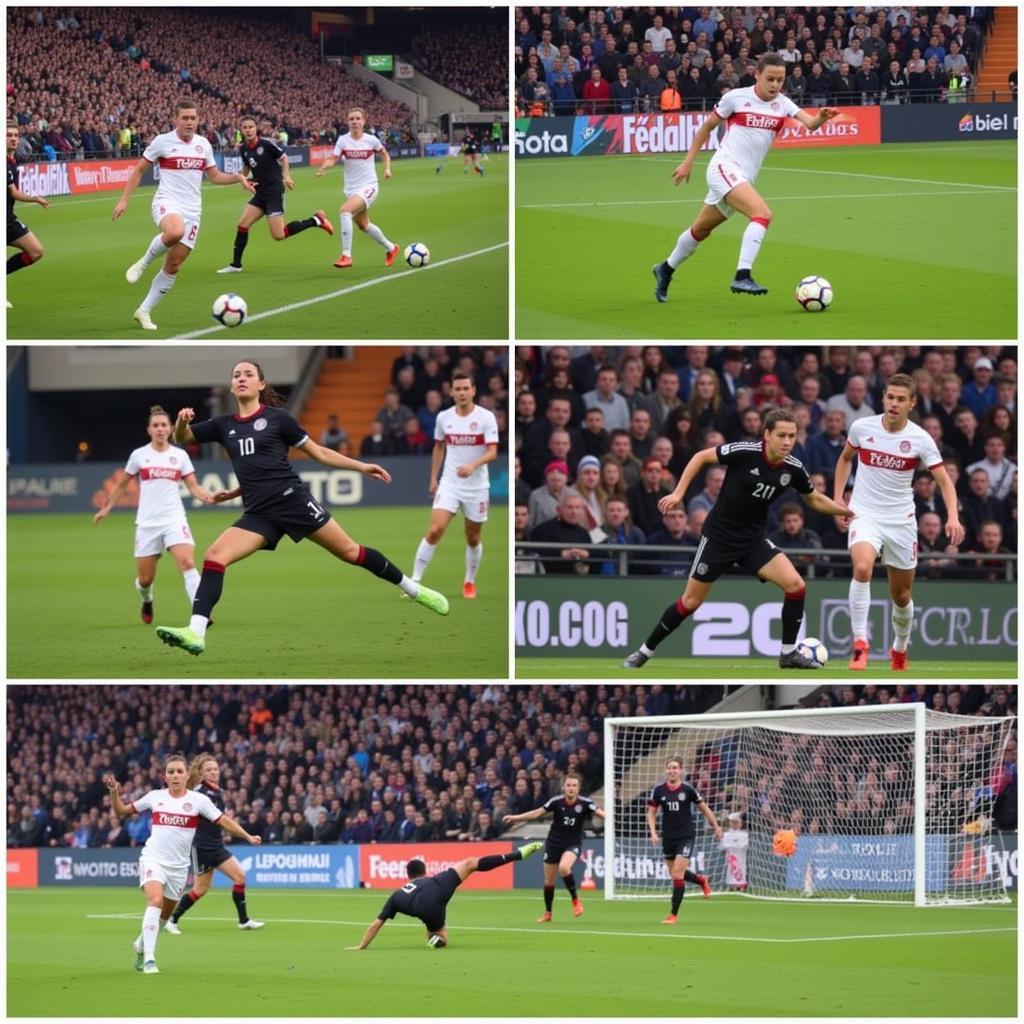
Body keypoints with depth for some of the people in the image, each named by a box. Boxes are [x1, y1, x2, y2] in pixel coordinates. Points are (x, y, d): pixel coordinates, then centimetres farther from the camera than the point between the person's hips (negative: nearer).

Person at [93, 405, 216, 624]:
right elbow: (122, 485, 18)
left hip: (174, 520, 0)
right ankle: (146, 601, 40)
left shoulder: (180, 455, 6)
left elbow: (193, 486, 4)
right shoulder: (139, 455, 5)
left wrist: (205, 496, -17)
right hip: (147, 522, 0)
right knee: (145, 578, 4)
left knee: (187, 563, -23)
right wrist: (106, 508, 21)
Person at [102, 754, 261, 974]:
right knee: (155, 900, -27)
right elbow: (121, 811, 12)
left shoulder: (198, 800, -1)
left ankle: (142, 944, 44)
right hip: (153, 859, -2)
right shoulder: (155, 797, 2)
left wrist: (248, 837, -13)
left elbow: (223, 821, -2)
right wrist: (114, 792, -4)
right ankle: (149, 959, -28)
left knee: (164, 915, 14)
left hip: (178, 865, 2)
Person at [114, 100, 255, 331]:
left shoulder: (203, 145, 10)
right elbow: (138, 170, 4)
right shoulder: (162, 142, -3)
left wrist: (238, 178, 3)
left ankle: (144, 311, 13)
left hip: (192, 210, 5)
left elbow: (214, 176, 20)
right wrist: (124, 200, -2)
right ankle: (144, 262, -13)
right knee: (175, 232, -40)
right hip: (167, 202, -5)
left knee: (174, 265, 1)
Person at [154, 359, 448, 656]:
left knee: (350, 552, 2)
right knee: (213, 556, -18)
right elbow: (181, 437, 12)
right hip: (258, 514, 3)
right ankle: (196, 633, -27)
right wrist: (182, 421, -11)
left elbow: (318, 452, 9)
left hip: (292, 501, -3)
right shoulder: (224, 425, 12)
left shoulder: (277, 417, 2)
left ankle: (414, 590, 21)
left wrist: (361, 466, 6)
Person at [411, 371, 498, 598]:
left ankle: (470, 582, 31)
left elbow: (492, 452, -15)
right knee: (435, 530, -15)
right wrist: (433, 479, 14)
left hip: (477, 486, -1)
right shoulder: (444, 417, 1)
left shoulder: (486, 417, -8)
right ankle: (414, 581, -11)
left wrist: (473, 466, -33)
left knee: (473, 538, 9)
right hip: (449, 484, 1)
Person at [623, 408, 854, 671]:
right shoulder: (744, 452, -23)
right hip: (719, 536, -4)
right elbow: (701, 457, -10)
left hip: (753, 539, 4)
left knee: (795, 585, -15)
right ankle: (645, 651, 20)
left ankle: (789, 653, 1)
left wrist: (848, 511, 2)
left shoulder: (793, 469, -9)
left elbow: (814, 499, 11)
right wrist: (678, 493, -14)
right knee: (690, 602, 1)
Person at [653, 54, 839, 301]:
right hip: (725, 167, -6)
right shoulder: (736, 97, -6)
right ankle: (742, 276, -32)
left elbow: (810, 124, -12)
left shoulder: (782, 104, 5)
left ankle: (666, 270, 40)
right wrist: (688, 162, 6)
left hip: (744, 178, 6)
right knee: (762, 214, -27)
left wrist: (821, 118, -35)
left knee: (701, 230, 20)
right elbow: (707, 126, 6)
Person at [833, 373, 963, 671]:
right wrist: (838, 499, 6)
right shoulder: (861, 427, -5)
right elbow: (845, 459, 16)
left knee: (901, 595, 10)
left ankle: (900, 650, 38)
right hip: (865, 514, -1)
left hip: (901, 521, 1)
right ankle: (860, 643, -25)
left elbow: (944, 481, -8)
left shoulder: (920, 439, -8)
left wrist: (953, 517, -25)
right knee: (862, 568, -31)